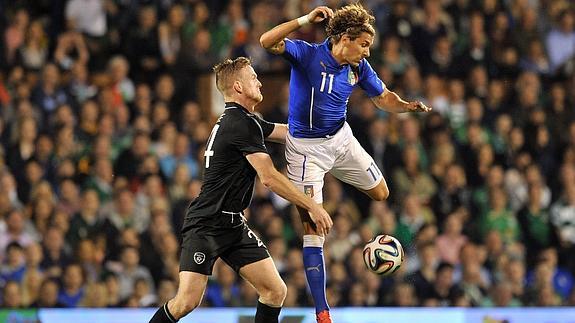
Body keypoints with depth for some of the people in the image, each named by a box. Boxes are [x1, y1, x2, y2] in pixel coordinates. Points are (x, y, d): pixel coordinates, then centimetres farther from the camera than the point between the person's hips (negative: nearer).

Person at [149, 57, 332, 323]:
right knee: (187, 302, -16)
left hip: (233, 226, 10)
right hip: (205, 225, -10)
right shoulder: (242, 124, -16)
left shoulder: (241, 120, 14)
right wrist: (312, 206, -16)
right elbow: (269, 177, -20)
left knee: (276, 291, -2)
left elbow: (288, 132, 26)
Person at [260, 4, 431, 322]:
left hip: (341, 138, 6)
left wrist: (407, 106, -14)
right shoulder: (307, 54, -21)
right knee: (312, 229, -8)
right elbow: (268, 42, -35)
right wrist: (305, 20, -44)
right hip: (305, 148, -6)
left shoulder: (359, 67, -6)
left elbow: (383, 97, 7)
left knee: (381, 194, 15)